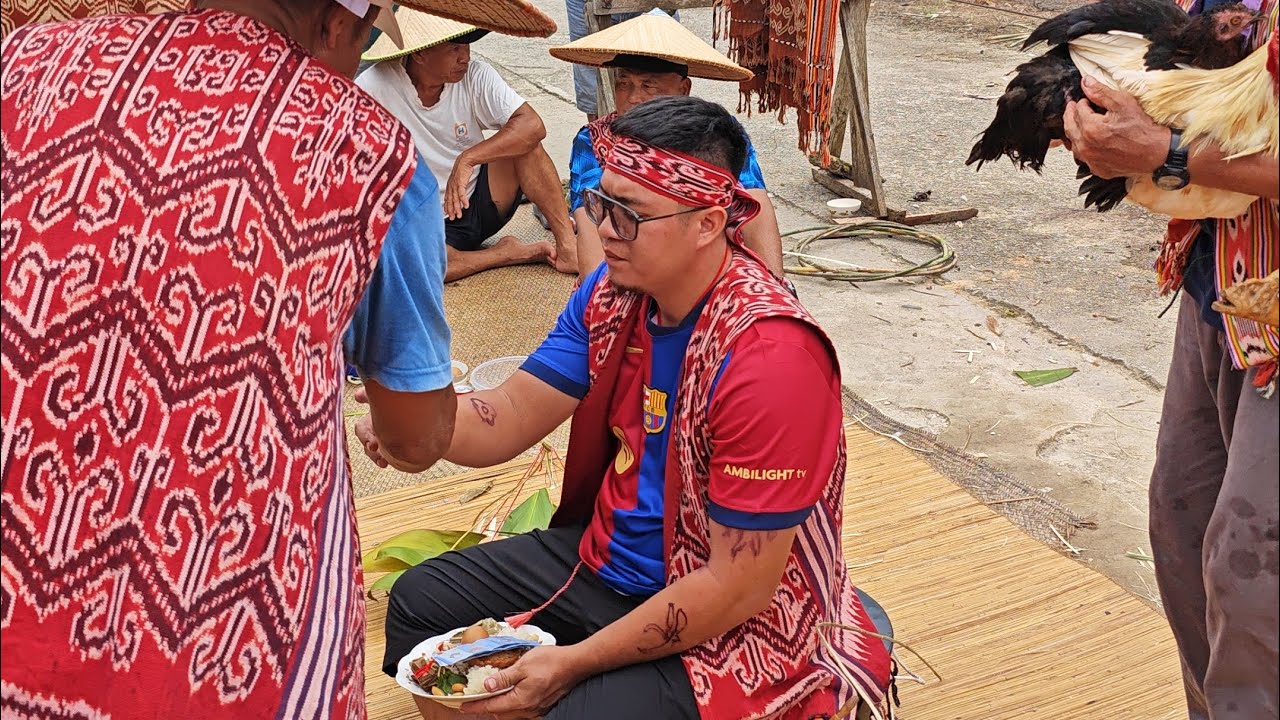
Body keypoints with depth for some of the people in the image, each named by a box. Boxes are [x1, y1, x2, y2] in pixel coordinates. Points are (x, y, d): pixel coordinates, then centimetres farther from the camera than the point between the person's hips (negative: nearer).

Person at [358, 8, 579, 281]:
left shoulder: (475, 75, -9)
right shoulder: (375, 87, -16)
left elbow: (534, 125, -22)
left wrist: (468, 159, -33)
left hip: (479, 204, 3)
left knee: (522, 140, -21)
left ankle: (567, 245, -18)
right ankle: (509, 253, -15)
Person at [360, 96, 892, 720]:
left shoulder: (767, 358, -30)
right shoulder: (615, 290, -5)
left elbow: (737, 589, -26)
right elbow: (510, 419, -6)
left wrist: (575, 662, -21)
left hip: (724, 624, -7)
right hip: (607, 555, 8)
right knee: (420, 602, 10)